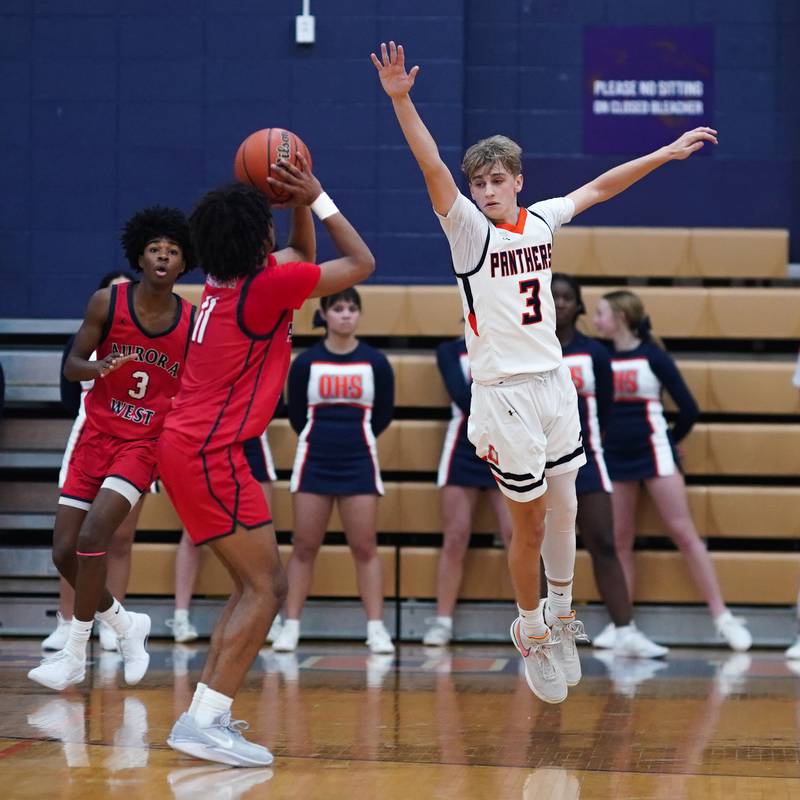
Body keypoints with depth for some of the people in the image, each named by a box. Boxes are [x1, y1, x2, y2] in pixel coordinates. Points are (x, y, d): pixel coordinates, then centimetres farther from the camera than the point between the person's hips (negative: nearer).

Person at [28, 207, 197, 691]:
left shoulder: (193, 322, -6)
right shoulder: (107, 303, -6)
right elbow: (71, 366, -2)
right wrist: (97, 367, -23)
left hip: (145, 443, -3)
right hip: (97, 434, 3)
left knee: (92, 537, -21)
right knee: (64, 551, 1)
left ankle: (75, 655, -8)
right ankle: (126, 624, 27)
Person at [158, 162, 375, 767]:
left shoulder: (228, 278, 11)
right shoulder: (268, 284, -14)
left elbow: (303, 260, 32)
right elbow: (363, 263, -2)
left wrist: (301, 206, 19)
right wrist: (318, 199, 4)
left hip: (188, 445, 10)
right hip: (211, 451, -10)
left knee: (258, 584, 15)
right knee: (266, 588, -9)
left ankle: (206, 713, 13)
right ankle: (205, 723, -15)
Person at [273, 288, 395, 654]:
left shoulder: (375, 362, 0)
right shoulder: (305, 362, -1)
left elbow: (383, 416, 8)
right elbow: (296, 417, 8)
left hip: (359, 463, 0)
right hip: (313, 462, 0)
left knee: (365, 548, -1)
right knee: (304, 546, 2)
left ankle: (376, 628, 1)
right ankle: (291, 626, 7)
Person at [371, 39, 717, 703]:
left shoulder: (542, 220, 6)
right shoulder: (469, 230, -8)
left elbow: (601, 187, 19)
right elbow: (433, 168, -22)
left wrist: (667, 153, 23)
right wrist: (401, 100, -35)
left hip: (555, 383, 5)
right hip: (504, 393, -5)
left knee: (563, 510, 12)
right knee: (530, 524, 1)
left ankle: (560, 621, 30)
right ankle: (532, 636, 18)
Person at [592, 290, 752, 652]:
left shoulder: (653, 356, -7)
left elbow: (689, 409, -5)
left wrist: (669, 442, 7)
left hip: (653, 455, -4)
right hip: (614, 459, 4)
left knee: (683, 533, -6)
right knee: (619, 542, 5)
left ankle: (722, 618, -5)